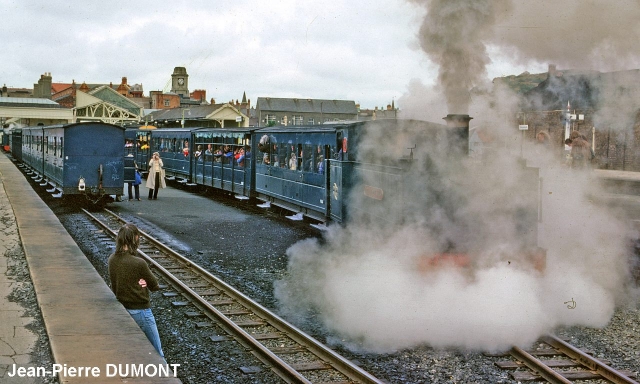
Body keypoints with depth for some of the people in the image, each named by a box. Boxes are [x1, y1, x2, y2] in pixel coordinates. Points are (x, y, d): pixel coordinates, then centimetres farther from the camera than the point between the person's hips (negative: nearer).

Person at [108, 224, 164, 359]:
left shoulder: (112, 260, -3)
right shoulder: (139, 263, -22)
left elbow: (114, 285, 8)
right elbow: (155, 286, -11)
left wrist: (138, 284, -5)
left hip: (122, 309, 7)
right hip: (140, 311, -7)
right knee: (156, 353, 4)